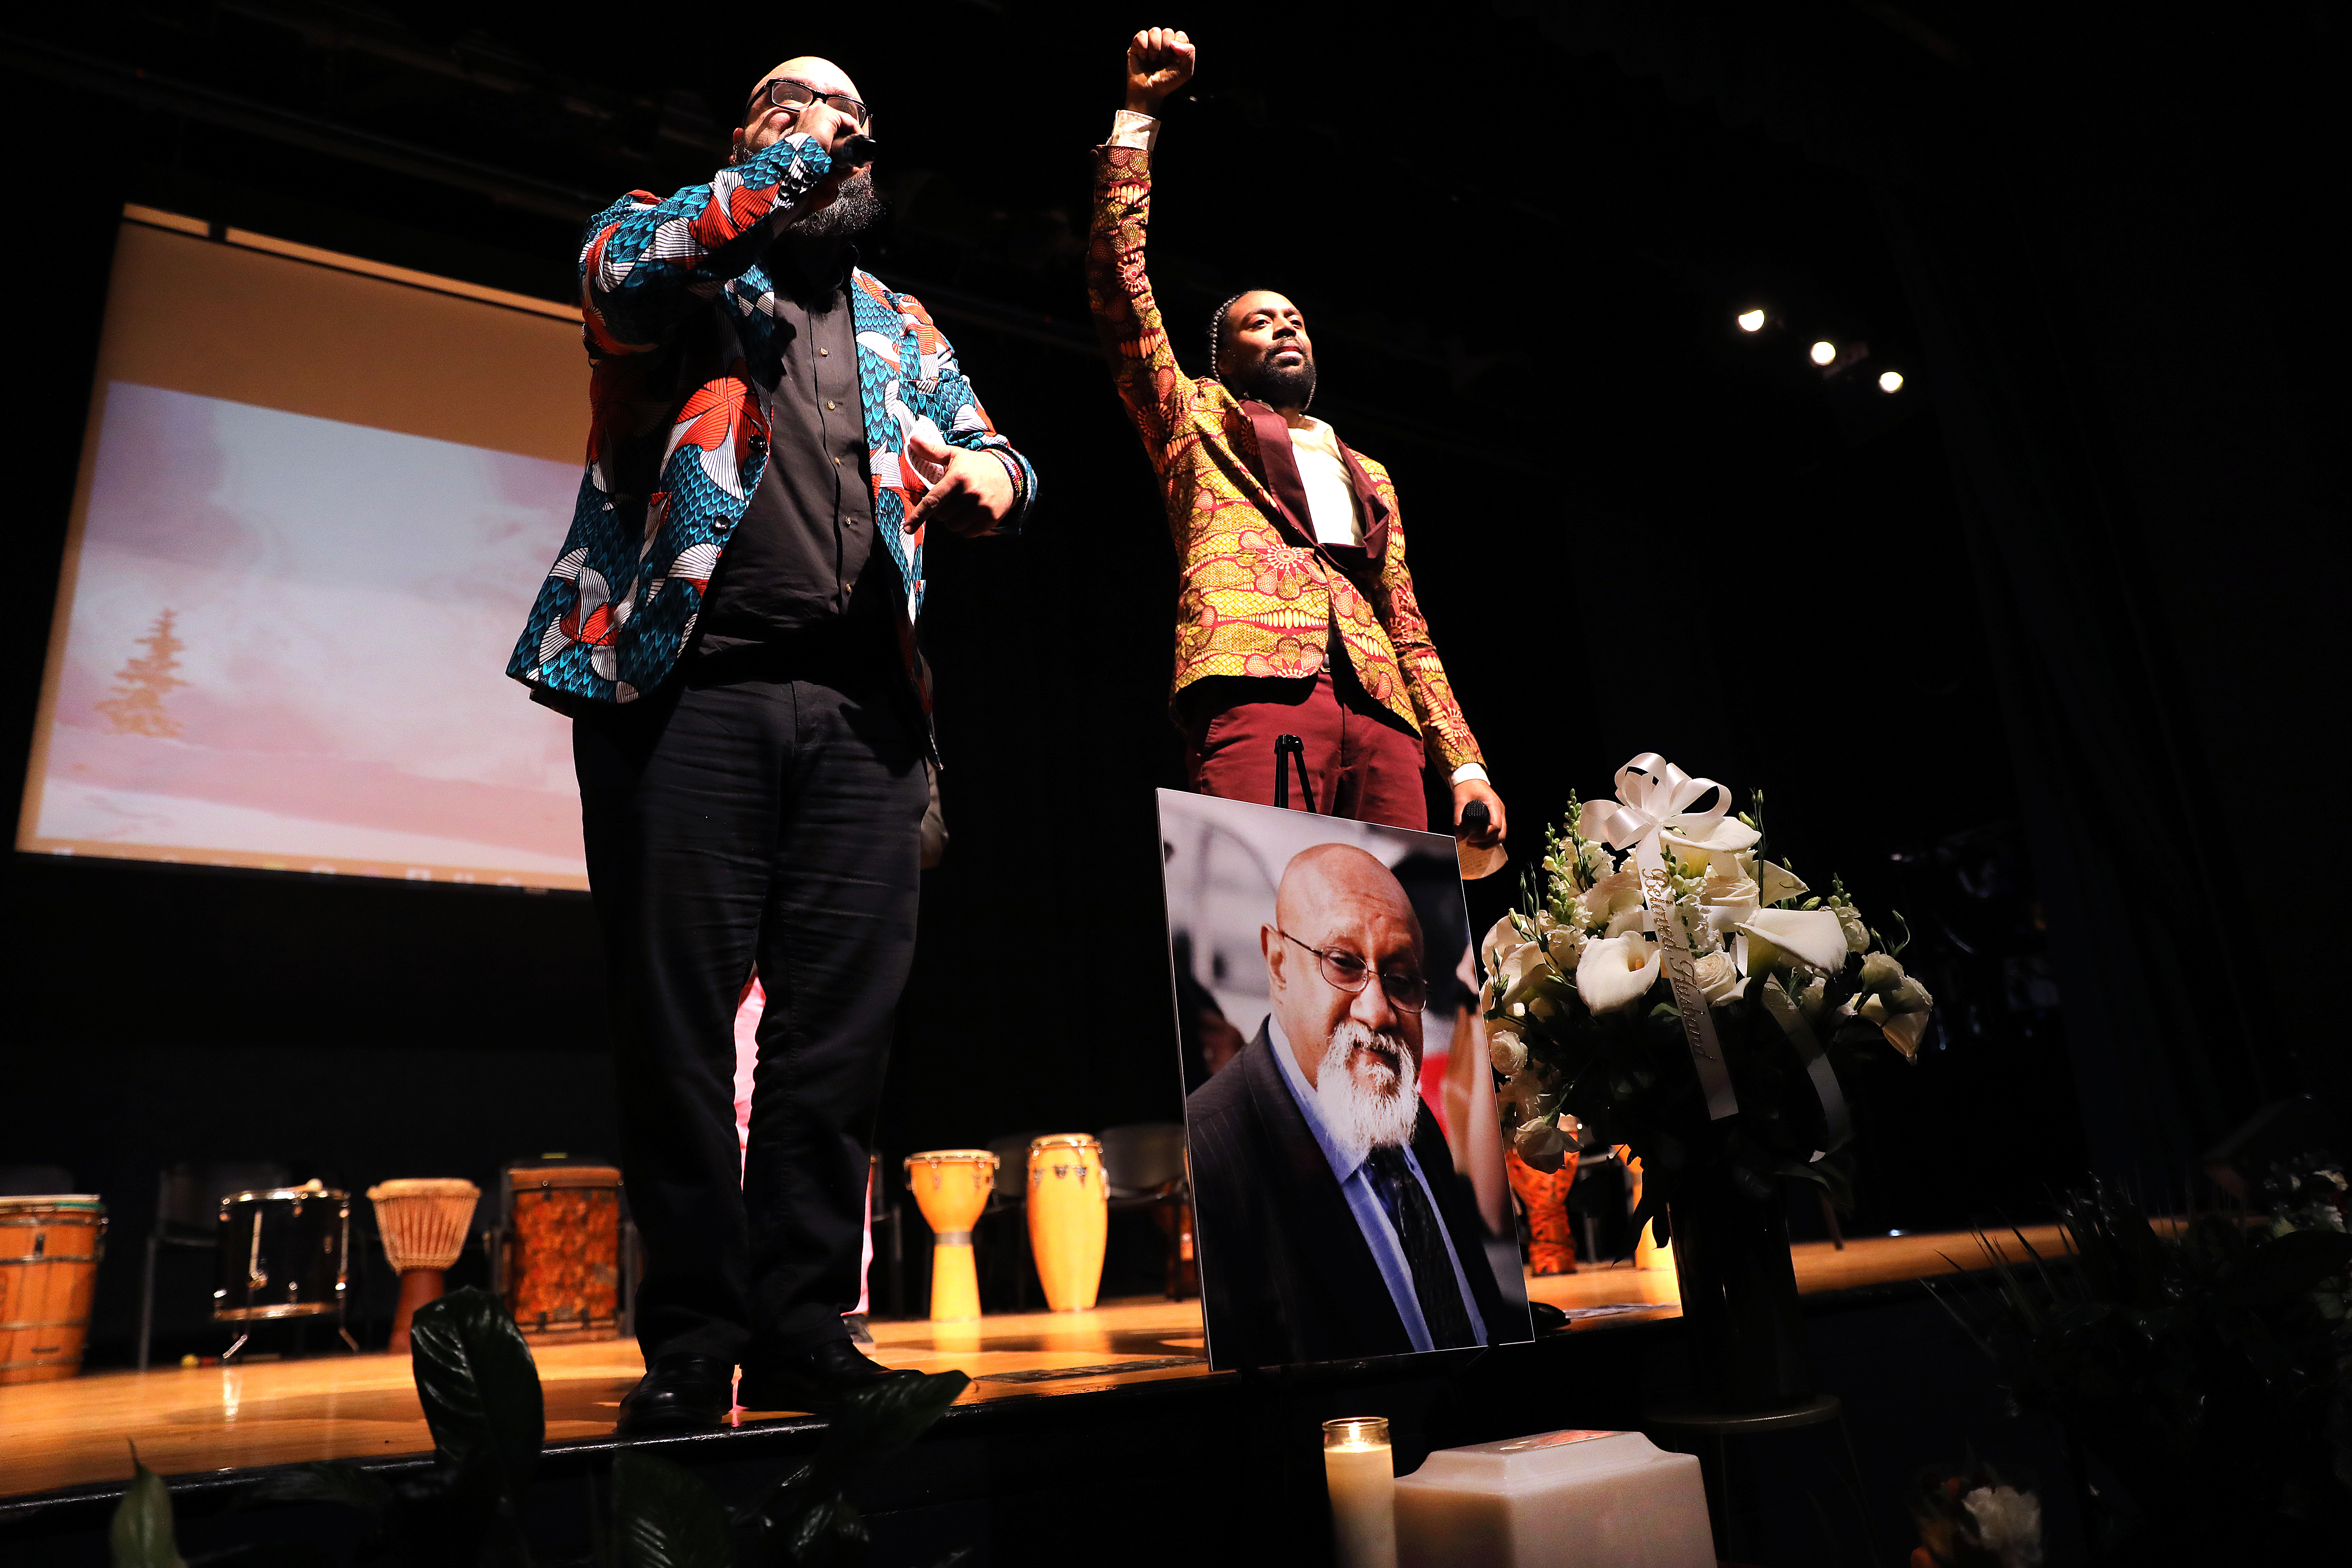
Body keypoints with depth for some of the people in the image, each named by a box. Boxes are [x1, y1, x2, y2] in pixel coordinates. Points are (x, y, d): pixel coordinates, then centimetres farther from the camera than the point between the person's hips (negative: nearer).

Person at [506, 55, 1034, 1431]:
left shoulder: (901, 326, 27)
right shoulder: (689, 257, 16)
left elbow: (1005, 458, 20)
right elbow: (620, 270, -7)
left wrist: (981, 475, -3)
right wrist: (783, 175, 0)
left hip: (863, 710, 4)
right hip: (690, 689, -3)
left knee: (841, 1031, -1)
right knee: (681, 1023, -3)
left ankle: (807, 1331, 8)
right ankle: (693, 1346, 7)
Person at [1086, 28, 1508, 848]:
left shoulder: (1368, 477, 33)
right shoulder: (1198, 419, 25)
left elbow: (1407, 625, 26)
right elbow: (1121, 282, 14)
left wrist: (1466, 763, 15)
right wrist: (1138, 116, 13)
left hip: (1378, 705, 4)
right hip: (1255, 675, -4)